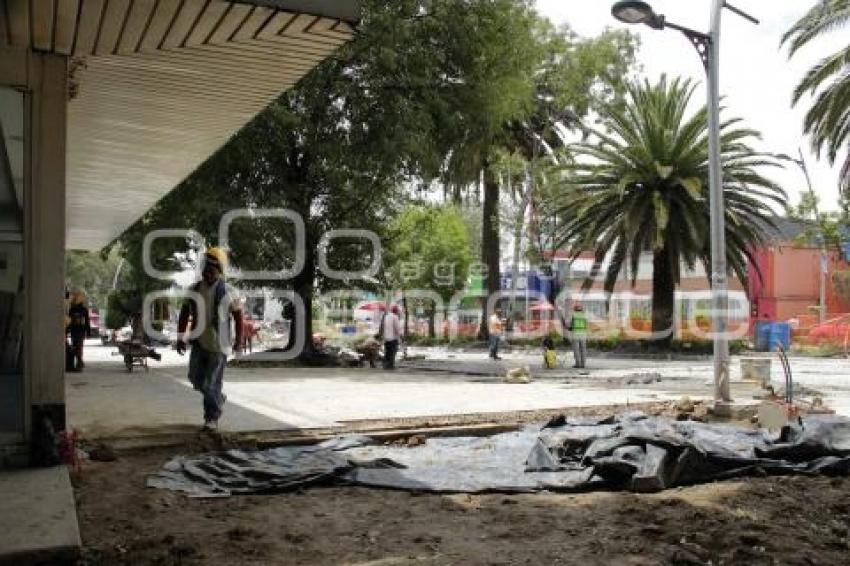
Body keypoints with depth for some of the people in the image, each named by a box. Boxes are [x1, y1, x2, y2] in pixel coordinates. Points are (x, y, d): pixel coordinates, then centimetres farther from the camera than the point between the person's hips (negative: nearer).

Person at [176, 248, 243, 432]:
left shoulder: (228, 292, -8)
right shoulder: (194, 290, 3)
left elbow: (238, 316, 0)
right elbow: (184, 314, 11)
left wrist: (239, 338, 0)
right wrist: (181, 337, 7)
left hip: (218, 345, -5)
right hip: (199, 343, 5)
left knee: (212, 383, -3)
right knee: (196, 379, 12)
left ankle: (212, 418, 14)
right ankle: (218, 397, 40)